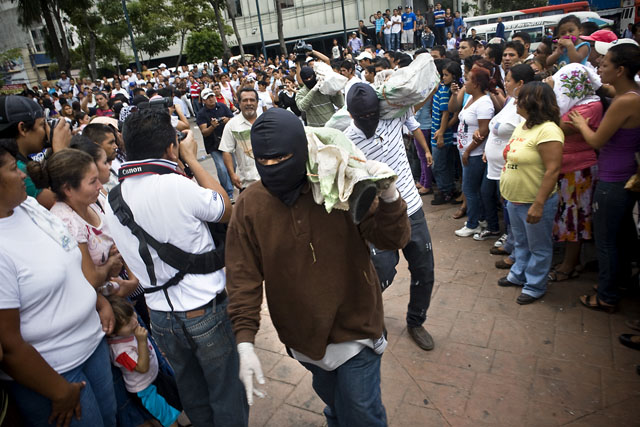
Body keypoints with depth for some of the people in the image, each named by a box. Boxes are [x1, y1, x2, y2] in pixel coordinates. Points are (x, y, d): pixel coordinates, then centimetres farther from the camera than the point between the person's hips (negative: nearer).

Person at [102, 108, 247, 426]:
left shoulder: (112, 201, -2)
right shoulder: (178, 187, -23)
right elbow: (226, 210, -7)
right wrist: (191, 159, 0)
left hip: (159, 315, 6)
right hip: (206, 312, -6)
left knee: (193, 397, 26)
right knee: (228, 397, 15)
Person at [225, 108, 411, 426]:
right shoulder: (249, 205, -12)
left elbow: (391, 239, -14)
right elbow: (244, 278, -9)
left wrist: (388, 197, -33)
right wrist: (245, 342, -15)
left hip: (354, 326, -2)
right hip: (302, 336, 3)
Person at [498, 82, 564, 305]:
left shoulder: (547, 130, -23)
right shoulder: (523, 125, 8)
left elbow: (552, 170, -26)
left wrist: (538, 204, -27)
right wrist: (506, 190, 19)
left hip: (534, 203, -9)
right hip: (515, 200, 9)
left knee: (538, 247, 10)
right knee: (520, 243, 25)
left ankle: (535, 286, 24)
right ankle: (518, 275, 42)